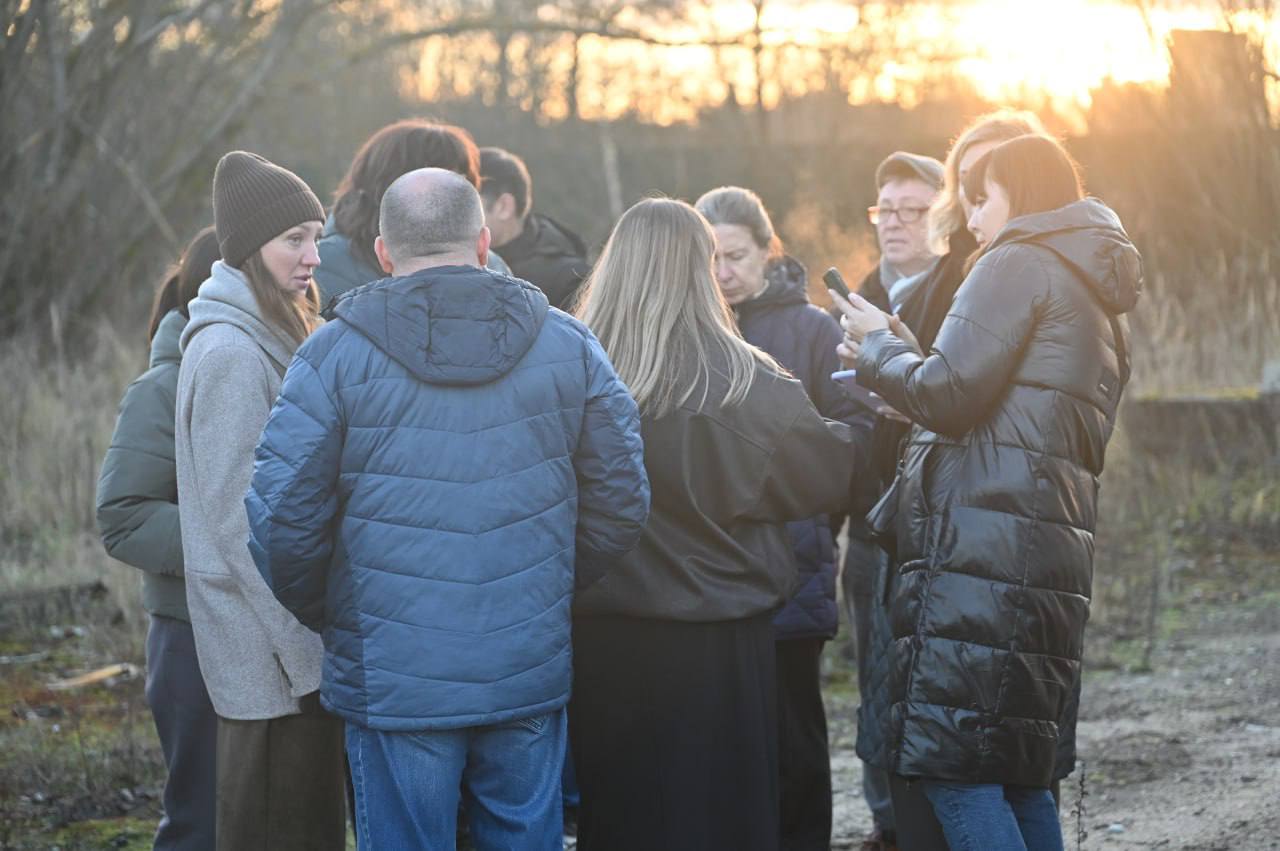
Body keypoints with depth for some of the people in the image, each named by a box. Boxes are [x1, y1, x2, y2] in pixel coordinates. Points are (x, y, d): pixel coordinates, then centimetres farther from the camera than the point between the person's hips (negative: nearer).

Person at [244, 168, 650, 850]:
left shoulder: (334, 356, -6)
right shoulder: (569, 346, 3)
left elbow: (282, 519, -8)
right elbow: (622, 504, 6)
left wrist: (322, 616, 10)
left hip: (393, 684, -2)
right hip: (531, 677, 3)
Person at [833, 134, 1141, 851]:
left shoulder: (1018, 265, -3)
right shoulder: (1097, 295, 26)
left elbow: (949, 393, -12)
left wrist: (878, 346, 7)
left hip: (982, 543, -10)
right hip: (1056, 551, 10)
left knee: (953, 769, -11)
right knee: (1018, 771, 12)